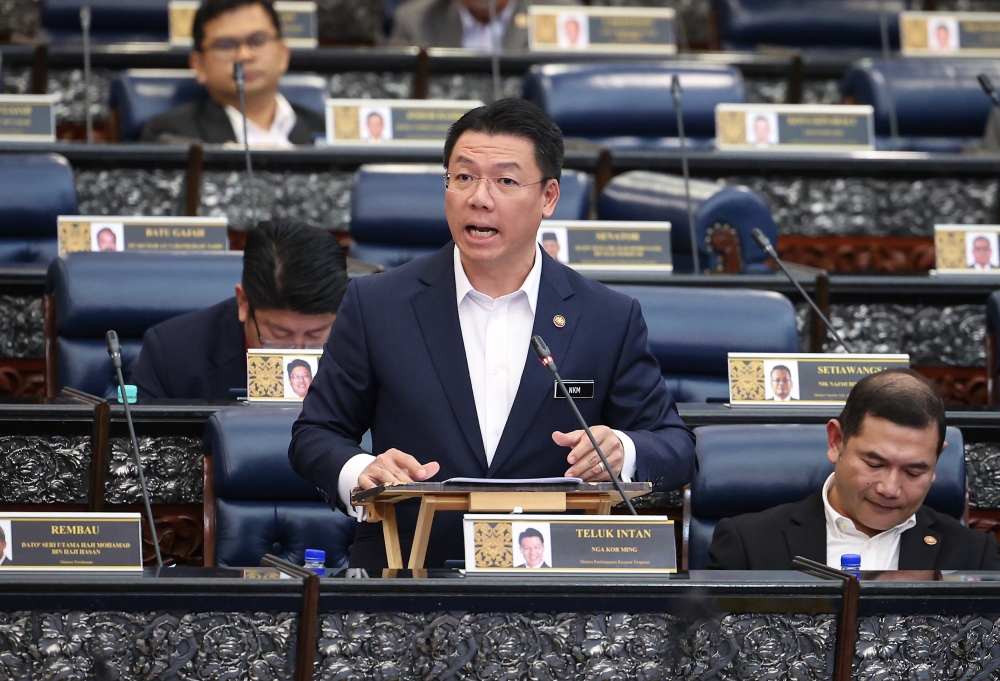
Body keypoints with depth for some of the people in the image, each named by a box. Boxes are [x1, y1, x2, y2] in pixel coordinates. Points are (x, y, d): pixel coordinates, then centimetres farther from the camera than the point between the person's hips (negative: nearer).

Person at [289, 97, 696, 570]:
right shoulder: (376, 305, 10)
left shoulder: (610, 319, 10)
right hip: (402, 582, 0)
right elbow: (314, 434, 13)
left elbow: (676, 448, 12)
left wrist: (622, 452, -12)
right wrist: (359, 472, -11)